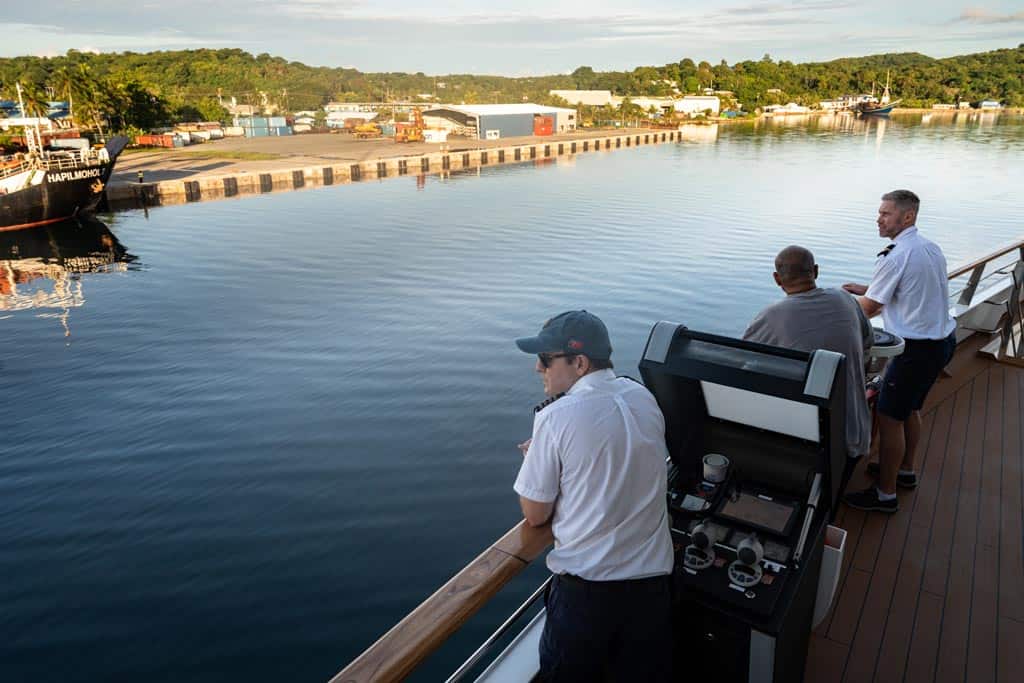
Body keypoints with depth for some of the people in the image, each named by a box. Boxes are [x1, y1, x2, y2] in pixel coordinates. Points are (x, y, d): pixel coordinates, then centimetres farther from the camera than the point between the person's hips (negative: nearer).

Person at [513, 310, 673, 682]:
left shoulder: (556, 417, -17)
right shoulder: (644, 397, 0)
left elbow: (535, 515, -9)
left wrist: (536, 455, 6)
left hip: (585, 588, -4)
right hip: (652, 581, 5)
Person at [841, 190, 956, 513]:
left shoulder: (894, 257, -21)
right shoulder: (930, 248, 7)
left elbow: (869, 309, -14)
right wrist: (867, 289, 14)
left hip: (918, 348, -10)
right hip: (943, 340, 10)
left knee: (890, 418, -1)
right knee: (910, 410, 24)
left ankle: (885, 494, 8)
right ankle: (905, 470, 40)